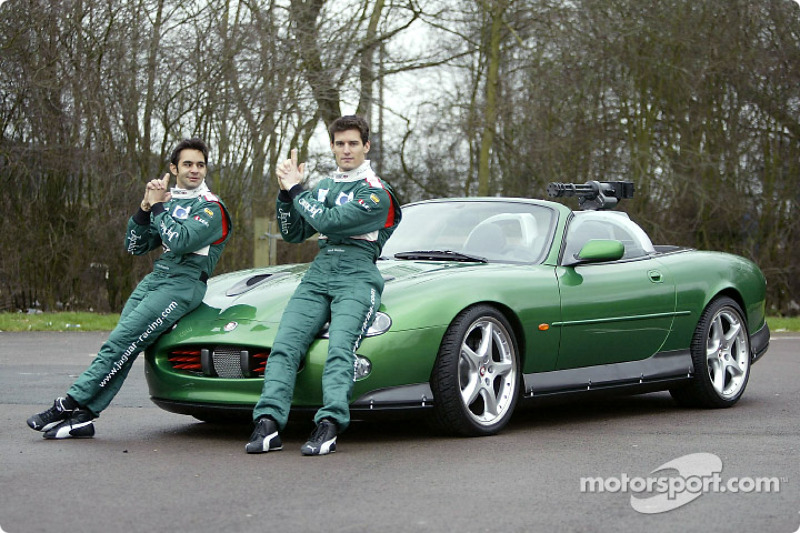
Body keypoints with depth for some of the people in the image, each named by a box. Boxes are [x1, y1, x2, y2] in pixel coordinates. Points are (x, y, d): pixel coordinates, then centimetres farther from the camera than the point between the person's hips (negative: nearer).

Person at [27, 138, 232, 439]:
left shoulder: (210, 208, -2)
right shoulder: (168, 201, 21)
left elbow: (179, 241, -19)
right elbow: (135, 246, 16)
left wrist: (158, 206, -7)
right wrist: (146, 207, 2)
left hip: (183, 285, -7)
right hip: (155, 278, 7)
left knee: (120, 342, -17)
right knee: (121, 347, -10)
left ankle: (70, 405, -17)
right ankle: (83, 417, -15)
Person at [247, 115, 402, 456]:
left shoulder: (376, 194, 1)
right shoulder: (323, 188, 25)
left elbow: (327, 222, -10)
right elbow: (293, 234, 22)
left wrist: (296, 189, 1)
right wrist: (286, 193, 8)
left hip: (357, 277, -5)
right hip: (318, 274, 5)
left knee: (341, 345, -28)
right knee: (285, 343, -18)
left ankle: (329, 425, -42)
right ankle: (268, 424, -29)